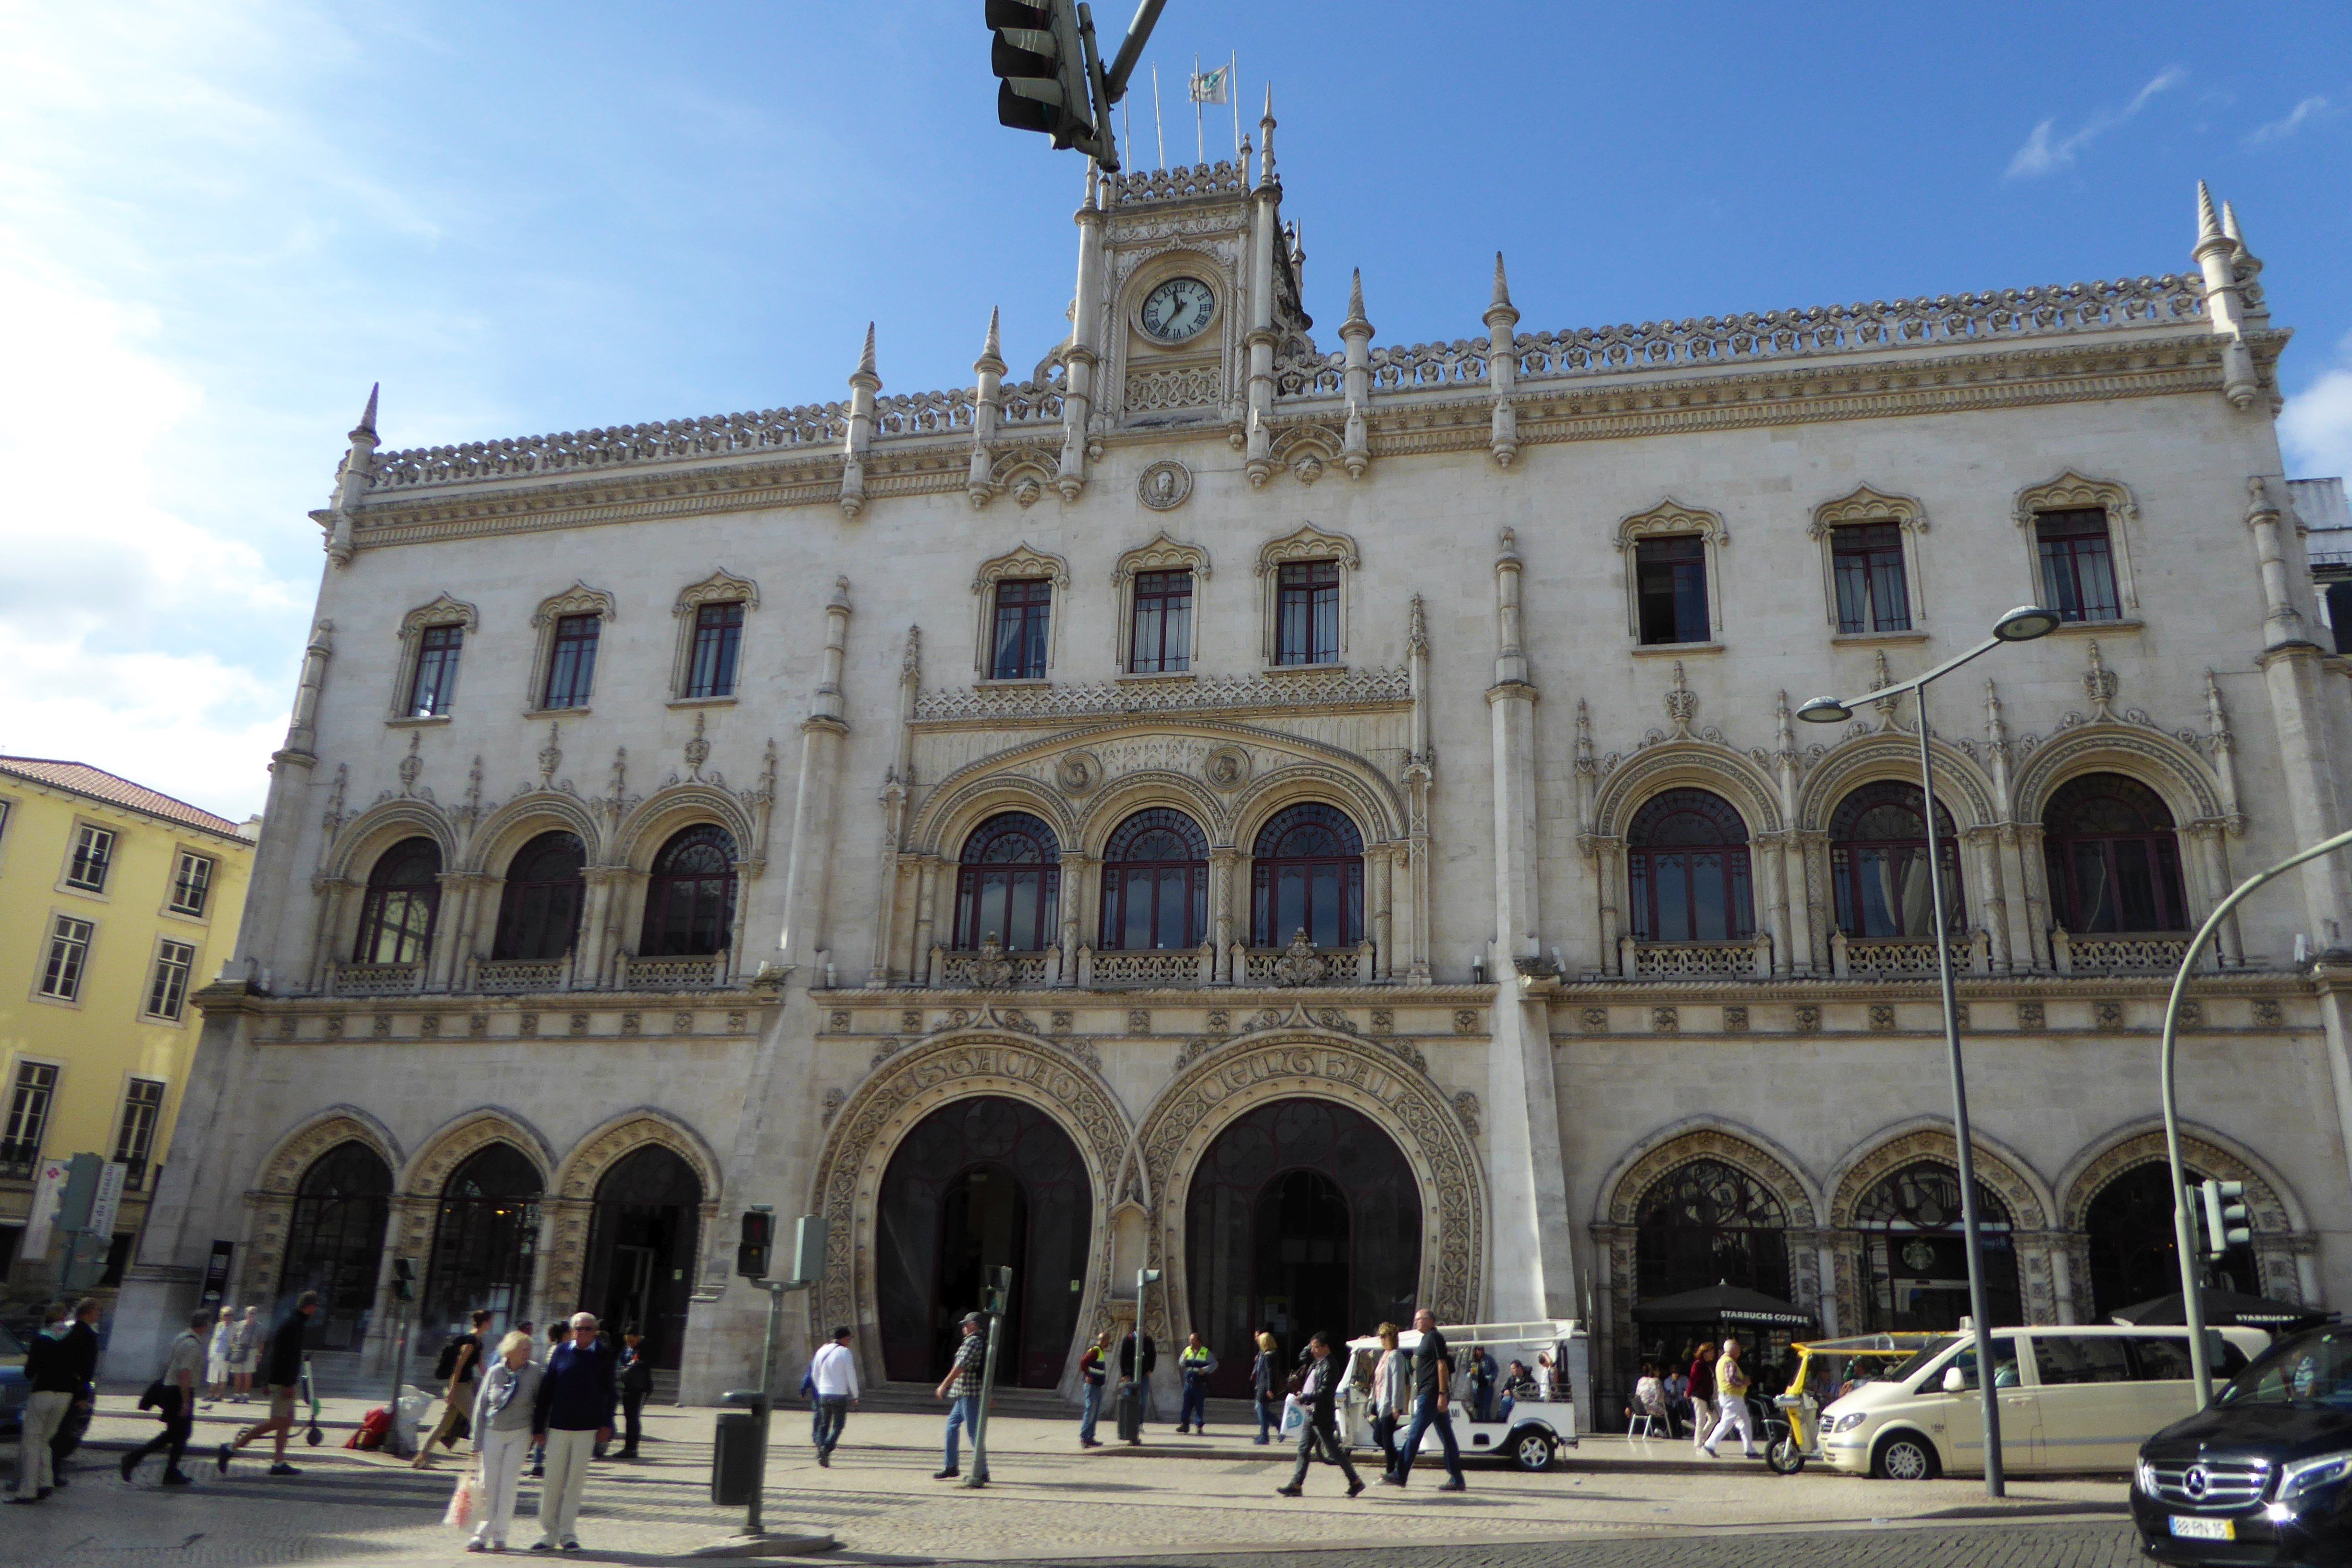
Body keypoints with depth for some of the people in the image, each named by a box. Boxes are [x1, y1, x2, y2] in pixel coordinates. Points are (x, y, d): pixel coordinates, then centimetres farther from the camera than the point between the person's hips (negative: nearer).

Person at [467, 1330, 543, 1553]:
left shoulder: (537, 1373, -7)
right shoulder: (495, 1372, -5)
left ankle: (500, 1535, 8)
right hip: (493, 1432, 1)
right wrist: (477, 1441, 2)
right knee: (489, 1483, 5)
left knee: (509, 1484, -1)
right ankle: (483, 1533, 16)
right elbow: (480, 1406, 2)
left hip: (520, 1434, -1)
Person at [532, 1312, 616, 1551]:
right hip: (558, 1426, 1)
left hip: (587, 1428, -1)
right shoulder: (561, 1352, 3)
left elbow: (609, 1392, 2)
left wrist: (606, 1424, -6)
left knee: (575, 1481, 4)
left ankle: (566, 1534, 13)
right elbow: (546, 1389, 5)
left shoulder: (603, 1356, 1)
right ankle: (548, 1533, 15)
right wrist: (539, 1426, 2)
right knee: (553, 1481, 4)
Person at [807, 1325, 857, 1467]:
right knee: (838, 1425, 2)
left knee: (824, 1424, 14)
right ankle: (827, 1447, -17)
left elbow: (815, 1374, 17)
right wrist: (855, 1396, 3)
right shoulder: (845, 1353, -7)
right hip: (840, 1395, -5)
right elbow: (851, 1377, -7)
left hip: (824, 1395, 5)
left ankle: (820, 1448, 3)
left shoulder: (822, 1351, 9)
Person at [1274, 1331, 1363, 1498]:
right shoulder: (1316, 1363, 10)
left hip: (1321, 1416, -9)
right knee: (1304, 1450, 8)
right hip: (1311, 1414, 9)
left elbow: (1325, 1393, -23)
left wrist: (1305, 1398, -21)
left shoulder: (1330, 1366, -17)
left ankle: (1356, 1482, 11)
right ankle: (1296, 1485, 11)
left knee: (1334, 1451, -1)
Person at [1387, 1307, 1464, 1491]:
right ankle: (1457, 1480, 7)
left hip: (1430, 1395, -10)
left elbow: (1442, 1365, -16)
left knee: (1414, 1434, -8)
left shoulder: (1435, 1338, -9)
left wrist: (1442, 1394, -21)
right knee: (1447, 1436, 7)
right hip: (1427, 1394, 10)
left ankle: (1400, 1475, -7)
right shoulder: (1427, 1339, 21)